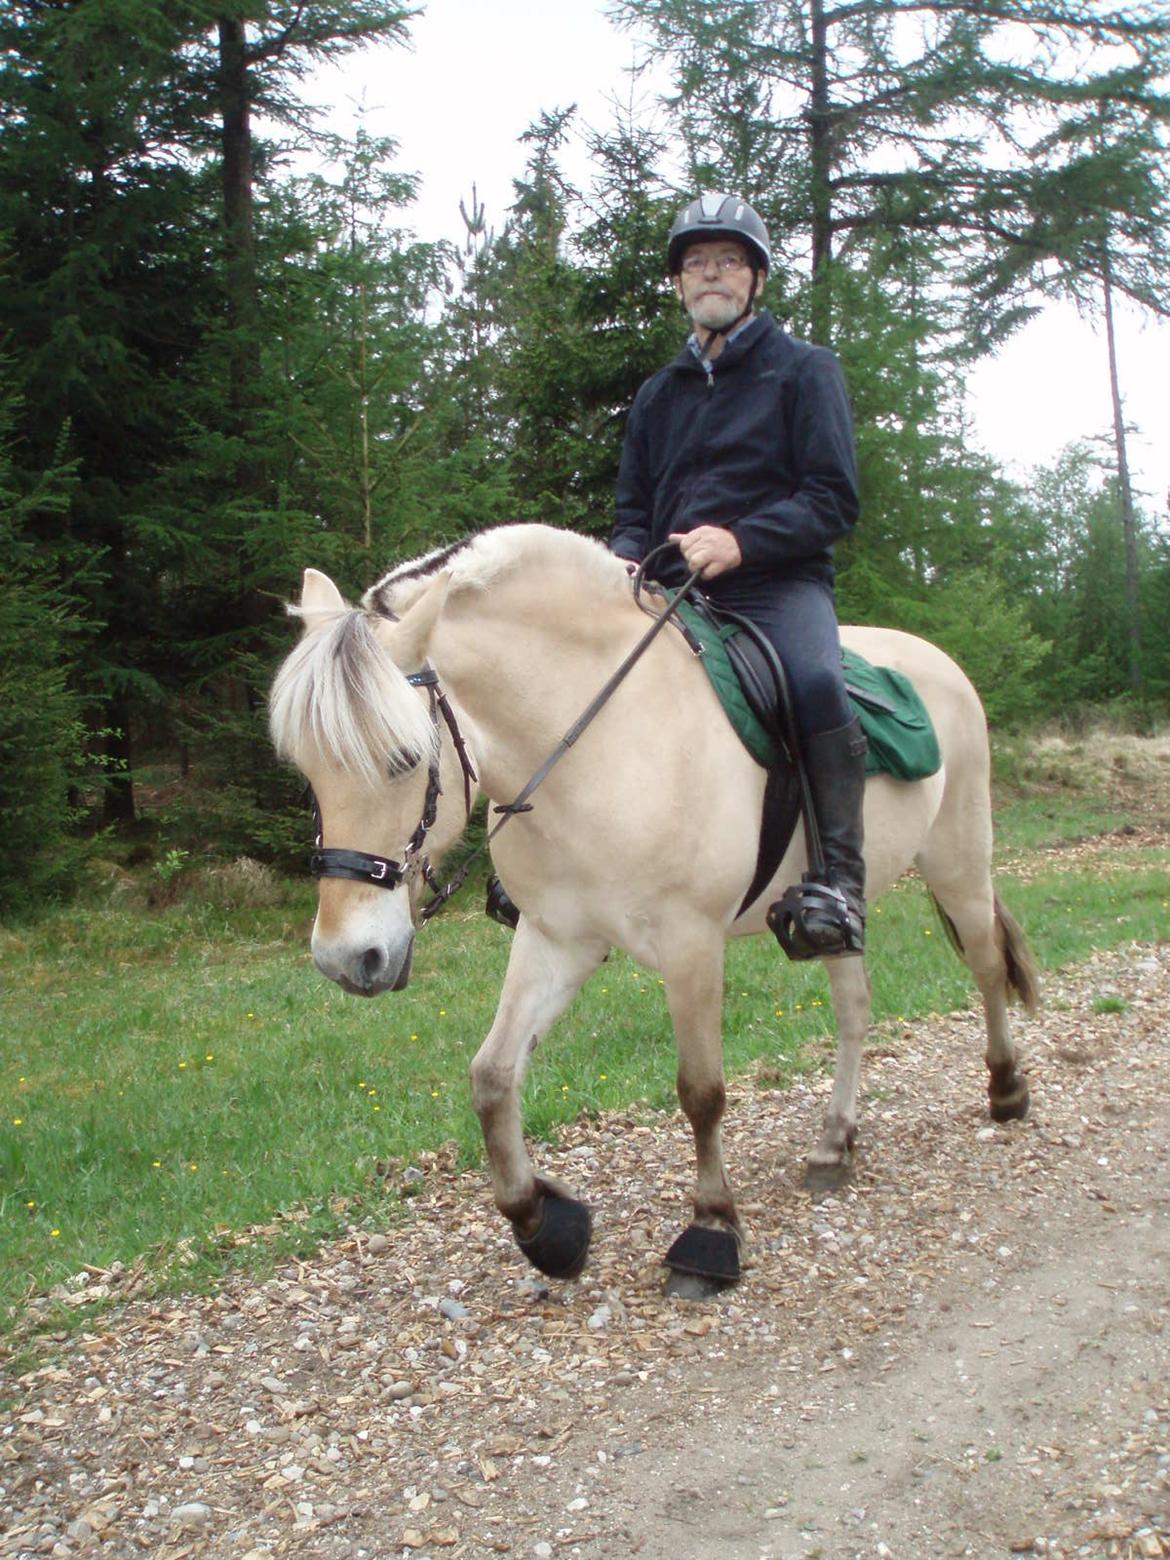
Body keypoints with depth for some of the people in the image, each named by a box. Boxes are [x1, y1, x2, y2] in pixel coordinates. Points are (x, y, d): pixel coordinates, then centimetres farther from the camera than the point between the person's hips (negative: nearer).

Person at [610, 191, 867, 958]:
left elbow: (834, 499, -4)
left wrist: (740, 540, -21)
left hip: (779, 584, -5)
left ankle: (840, 876, -30)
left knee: (817, 680, -35)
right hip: (671, 592, 5)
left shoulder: (804, 369, 6)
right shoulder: (659, 393, 21)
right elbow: (634, 508, 22)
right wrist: (627, 557, -3)